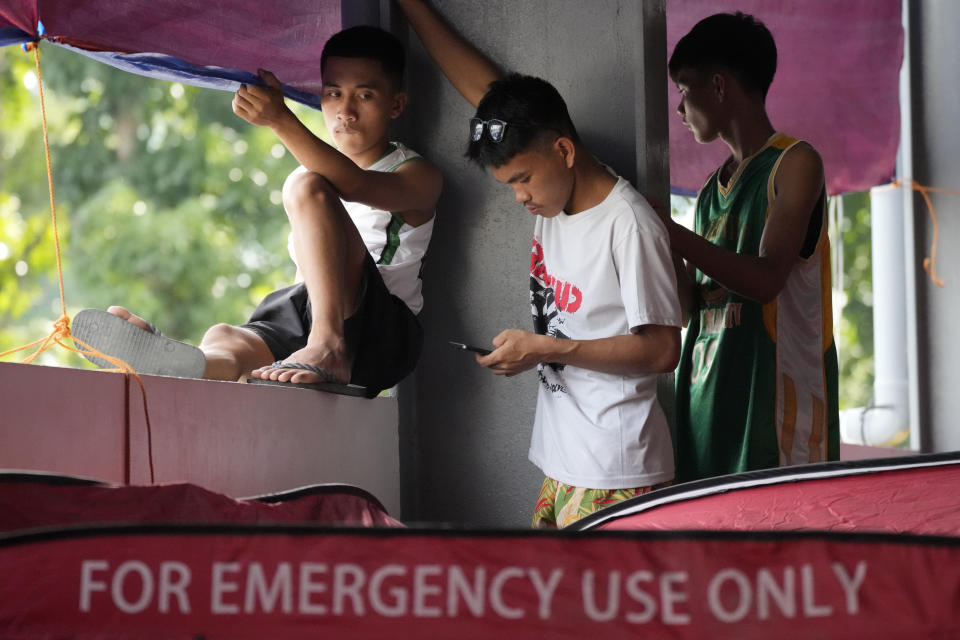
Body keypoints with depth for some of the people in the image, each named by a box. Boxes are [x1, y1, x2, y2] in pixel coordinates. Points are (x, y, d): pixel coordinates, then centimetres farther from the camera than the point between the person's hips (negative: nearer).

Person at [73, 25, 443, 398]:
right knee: (223, 338, -28)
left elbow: (354, 185, -20)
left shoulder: (419, 178, 3)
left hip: (383, 331, -6)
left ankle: (329, 348, -37)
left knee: (306, 186, -23)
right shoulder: (320, 168, 27)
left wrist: (281, 120, -33)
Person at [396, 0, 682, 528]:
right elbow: (481, 87, 17)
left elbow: (662, 349, -14)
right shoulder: (553, 199, 11)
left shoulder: (627, 224, -13)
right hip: (562, 464, 8)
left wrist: (546, 349, -15)